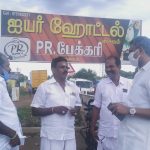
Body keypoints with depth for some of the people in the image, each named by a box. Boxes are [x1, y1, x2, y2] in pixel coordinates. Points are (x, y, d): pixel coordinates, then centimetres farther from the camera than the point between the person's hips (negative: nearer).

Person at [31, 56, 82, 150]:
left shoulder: (73, 87, 12)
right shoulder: (44, 87, -4)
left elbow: (78, 105, 21)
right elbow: (35, 111, -5)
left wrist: (75, 110, -2)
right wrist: (54, 109, -18)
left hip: (69, 135, 5)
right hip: (51, 136, -5)